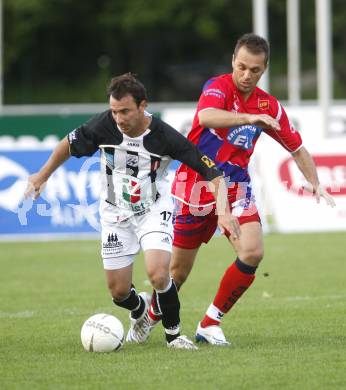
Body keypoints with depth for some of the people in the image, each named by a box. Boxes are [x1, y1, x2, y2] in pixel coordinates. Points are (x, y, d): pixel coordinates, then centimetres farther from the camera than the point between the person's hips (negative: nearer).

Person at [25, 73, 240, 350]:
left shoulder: (165, 137, -25)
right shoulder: (104, 125, -20)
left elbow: (212, 171, -20)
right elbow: (70, 144, 2)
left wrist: (223, 212, -33)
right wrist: (42, 176, 10)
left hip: (154, 211, -2)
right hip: (115, 214, 3)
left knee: (158, 275, -25)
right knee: (119, 292, 4)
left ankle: (173, 334, 0)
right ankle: (140, 310, 42)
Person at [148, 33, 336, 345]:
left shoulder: (269, 106, 1)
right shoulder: (218, 87, -15)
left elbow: (297, 148, 12)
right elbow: (205, 117, -38)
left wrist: (316, 184, -3)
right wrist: (250, 118, -49)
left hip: (235, 187, 4)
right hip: (196, 186, -4)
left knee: (252, 253, -20)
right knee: (179, 270, 3)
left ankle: (210, 324, -4)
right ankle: (149, 318, 34)